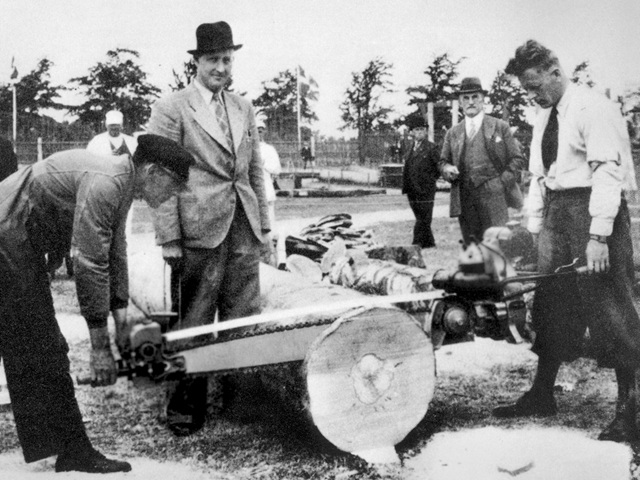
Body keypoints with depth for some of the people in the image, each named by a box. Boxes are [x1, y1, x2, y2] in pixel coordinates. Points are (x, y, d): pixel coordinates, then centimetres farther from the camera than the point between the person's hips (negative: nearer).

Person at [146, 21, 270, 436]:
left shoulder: (244, 108, 16)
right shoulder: (171, 109, -1)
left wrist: (265, 223, 14)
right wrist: (169, 238, -9)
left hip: (244, 228, 5)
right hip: (199, 229, -5)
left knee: (244, 319, 7)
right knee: (195, 322, 2)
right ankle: (186, 409, 14)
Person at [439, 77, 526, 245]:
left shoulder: (500, 127, 8)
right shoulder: (452, 133, 16)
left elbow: (517, 160, 6)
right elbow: (443, 161, 21)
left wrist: (503, 185, -6)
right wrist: (447, 169, -3)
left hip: (494, 199, -3)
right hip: (464, 202, 3)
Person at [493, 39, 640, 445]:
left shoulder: (594, 108, -10)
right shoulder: (544, 117, 15)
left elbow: (607, 171, -17)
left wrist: (598, 235, -22)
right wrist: (536, 227, 11)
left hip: (592, 209, -8)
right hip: (556, 213, 8)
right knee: (551, 304, 11)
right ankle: (542, 395, 22)